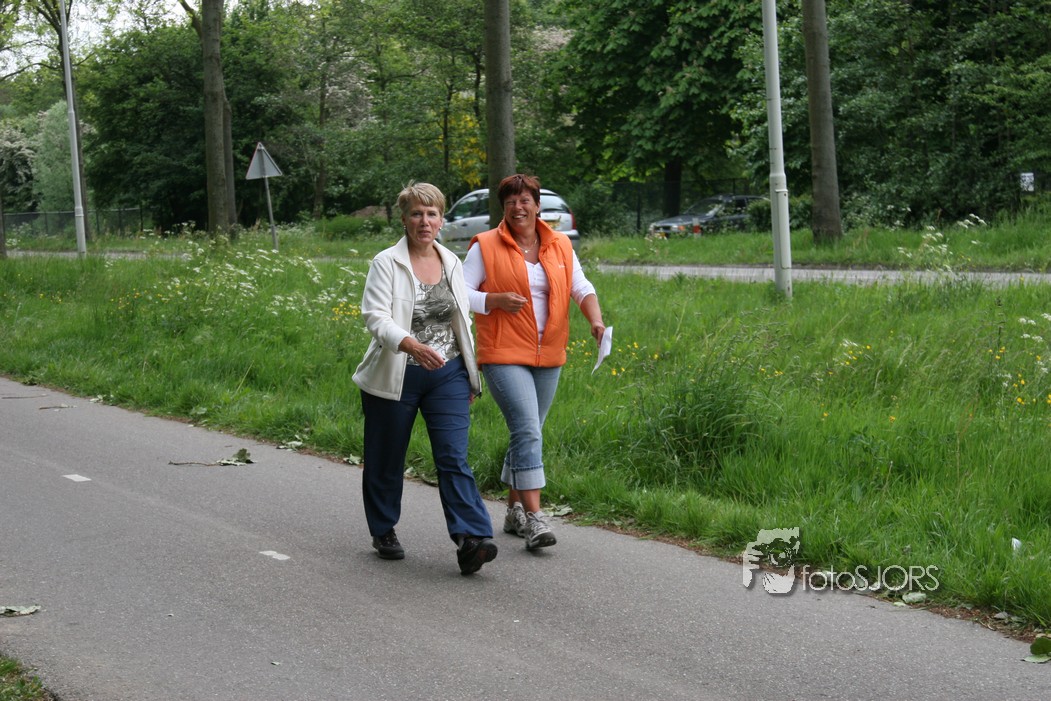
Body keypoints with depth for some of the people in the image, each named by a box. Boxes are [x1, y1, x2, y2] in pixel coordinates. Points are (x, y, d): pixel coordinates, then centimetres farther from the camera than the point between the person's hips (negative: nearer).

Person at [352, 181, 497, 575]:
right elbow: (375, 316, -19)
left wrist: (471, 376, 17)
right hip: (395, 377, -3)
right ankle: (383, 532, 29)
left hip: (447, 375, 3)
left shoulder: (452, 263, 9)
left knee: (454, 456, -10)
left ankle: (470, 539, -19)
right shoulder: (386, 264, -7)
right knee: (386, 460, 10)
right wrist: (411, 344, -36)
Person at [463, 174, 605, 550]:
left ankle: (514, 511, 26)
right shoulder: (486, 246, -3)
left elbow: (581, 287, 8)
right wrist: (496, 300, -18)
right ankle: (533, 517, -16)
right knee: (528, 430, -16)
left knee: (527, 433, 13)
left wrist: (596, 319, -10)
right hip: (504, 354, -5)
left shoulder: (560, 244, 9)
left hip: (548, 356, 5)